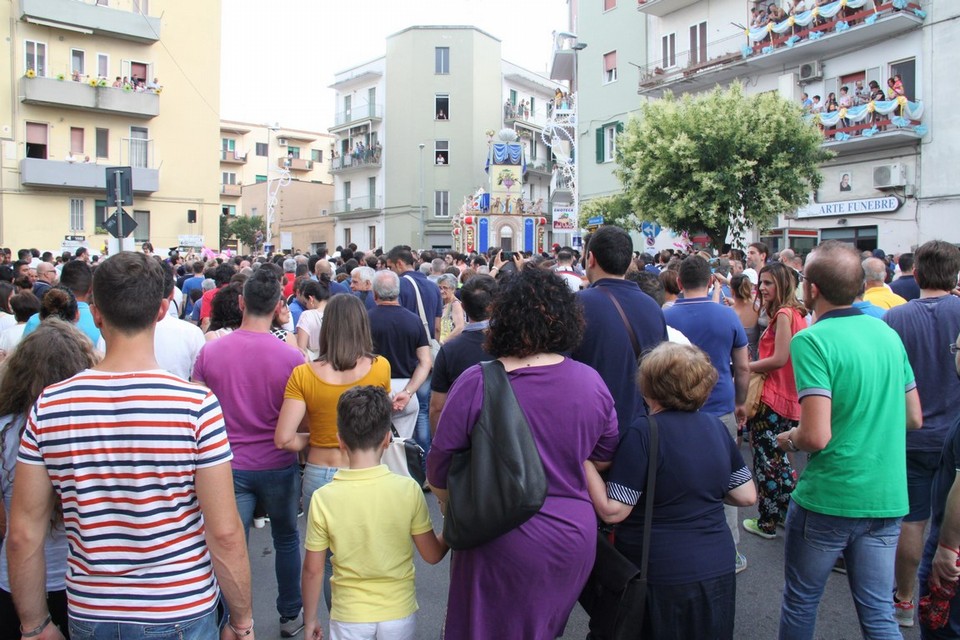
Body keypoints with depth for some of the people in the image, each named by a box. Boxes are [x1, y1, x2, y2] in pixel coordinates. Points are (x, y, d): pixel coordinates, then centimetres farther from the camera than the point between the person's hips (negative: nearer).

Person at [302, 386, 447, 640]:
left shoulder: (323, 498, -15)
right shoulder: (408, 490, -15)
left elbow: (313, 569, -6)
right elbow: (433, 555, -6)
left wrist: (310, 620, 9)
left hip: (349, 619, 0)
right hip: (399, 614, 1)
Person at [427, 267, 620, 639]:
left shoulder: (475, 384, -19)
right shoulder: (591, 382, -7)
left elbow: (439, 473, -10)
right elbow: (606, 456, 8)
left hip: (501, 548, -3)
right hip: (575, 542, 4)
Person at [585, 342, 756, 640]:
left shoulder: (644, 432, -18)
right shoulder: (716, 427, 0)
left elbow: (612, 511, -19)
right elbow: (747, 496, 6)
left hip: (659, 575, -5)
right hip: (717, 570, 6)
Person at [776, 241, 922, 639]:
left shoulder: (811, 341, -18)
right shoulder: (888, 334, 3)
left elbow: (817, 436, -24)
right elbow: (913, 418, 11)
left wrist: (788, 439, -3)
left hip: (827, 499, -6)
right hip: (887, 500, 6)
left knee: (800, 603, 16)